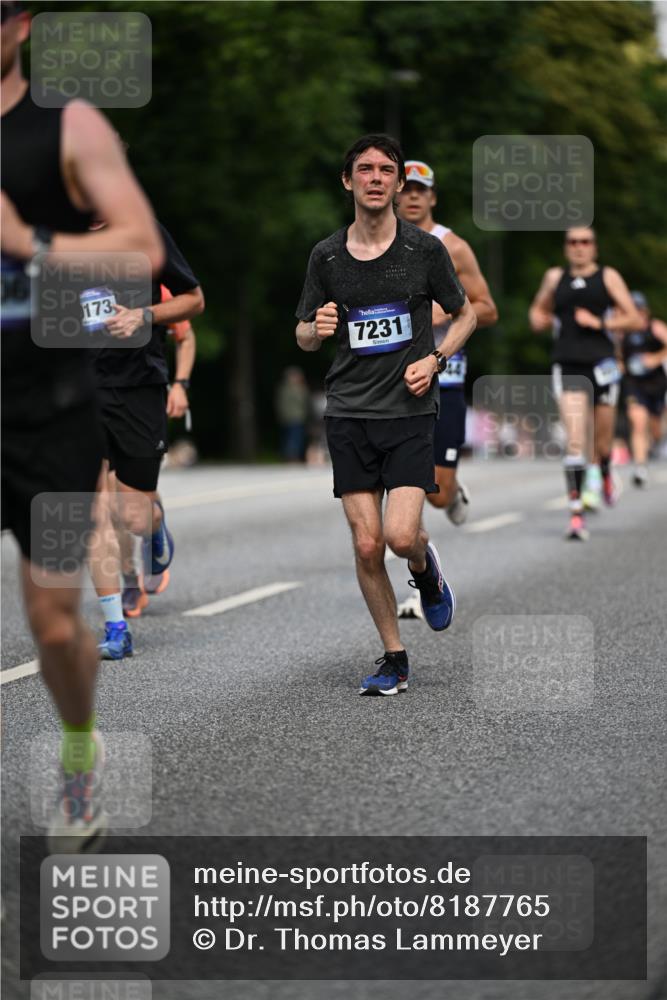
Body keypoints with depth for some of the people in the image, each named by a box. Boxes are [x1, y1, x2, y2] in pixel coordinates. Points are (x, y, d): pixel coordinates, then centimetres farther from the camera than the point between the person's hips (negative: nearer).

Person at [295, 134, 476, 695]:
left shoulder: (425, 250, -1)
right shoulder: (326, 256, 4)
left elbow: (465, 315, 12)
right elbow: (304, 337, 14)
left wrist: (435, 360, -5)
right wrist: (317, 329, -10)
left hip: (410, 412, -2)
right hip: (349, 415, 2)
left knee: (401, 535, -16)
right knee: (366, 545, -2)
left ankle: (426, 571, 21)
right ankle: (394, 658, 14)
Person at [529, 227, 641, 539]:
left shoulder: (608, 277, 6)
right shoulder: (555, 277, 13)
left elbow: (633, 319, 2)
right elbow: (538, 309, 30)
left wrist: (599, 322, -10)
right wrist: (539, 320, 7)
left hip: (601, 364, -1)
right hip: (568, 368, 1)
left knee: (602, 442, 7)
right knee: (574, 441, -14)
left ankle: (605, 473, 44)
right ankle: (576, 513, -17)